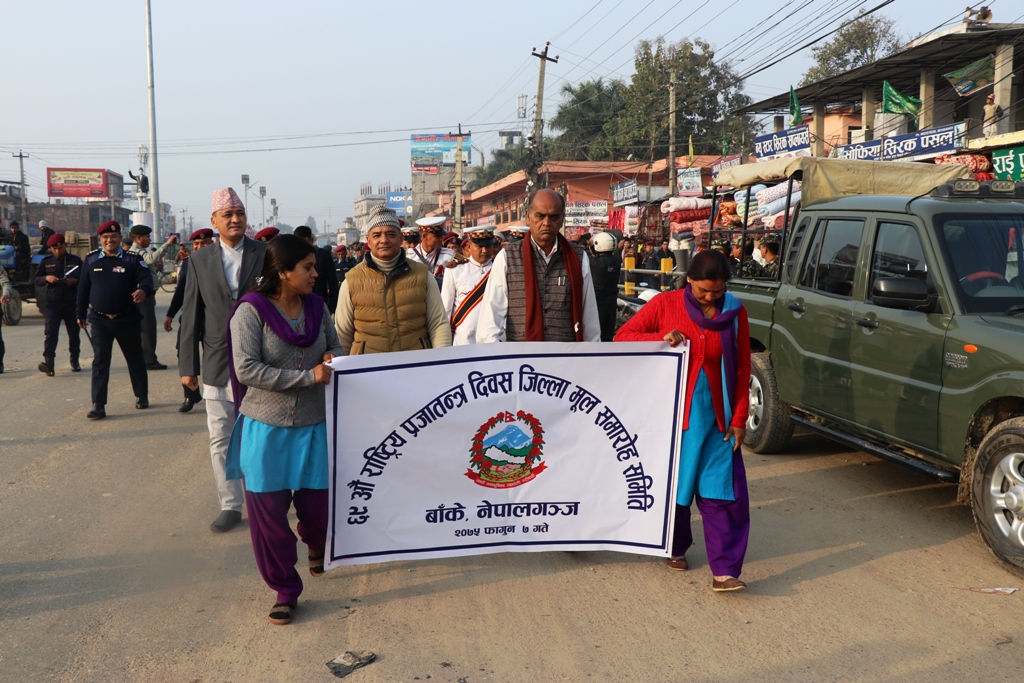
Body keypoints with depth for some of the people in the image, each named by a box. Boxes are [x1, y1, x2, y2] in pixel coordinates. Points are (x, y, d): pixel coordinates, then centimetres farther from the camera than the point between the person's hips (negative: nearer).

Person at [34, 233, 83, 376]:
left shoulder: (75, 260, 4)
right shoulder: (46, 262, 8)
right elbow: (37, 280, 8)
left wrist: (75, 280, -17)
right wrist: (46, 278, -14)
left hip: (72, 303, 0)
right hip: (52, 304, 0)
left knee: (74, 333, 10)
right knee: (50, 333, -10)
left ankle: (75, 361, 24)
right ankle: (48, 363, -18)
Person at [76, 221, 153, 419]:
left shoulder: (132, 259, -2)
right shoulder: (90, 259, 5)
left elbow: (146, 278, -13)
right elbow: (83, 288, 10)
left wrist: (143, 290, -37)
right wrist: (81, 314, 12)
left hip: (128, 319, -1)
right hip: (100, 320, 1)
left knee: (135, 359, 11)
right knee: (100, 362, -3)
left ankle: (142, 396, 29)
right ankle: (98, 405, -3)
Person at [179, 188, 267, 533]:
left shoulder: (266, 254, 0)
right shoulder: (200, 259, 6)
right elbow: (191, 315, 6)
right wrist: (187, 365, 4)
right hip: (218, 365, 2)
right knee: (221, 439, 5)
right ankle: (230, 505, 16)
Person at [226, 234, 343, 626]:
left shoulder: (317, 307, 5)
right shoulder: (251, 311, -12)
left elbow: (335, 346, 19)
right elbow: (247, 369, -19)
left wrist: (331, 358, -6)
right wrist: (309, 377, -20)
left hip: (313, 425, 4)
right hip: (265, 428, -4)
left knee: (316, 505, 6)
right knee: (268, 512, 1)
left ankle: (316, 546, 44)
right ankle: (285, 591, 18)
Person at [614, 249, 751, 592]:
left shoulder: (734, 313, 1)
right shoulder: (665, 304, -5)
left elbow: (742, 370, 4)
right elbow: (622, 336, -5)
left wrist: (739, 418, 1)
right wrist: (660, 339, -21)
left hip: (716, 417, 1)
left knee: (723, 493, -4)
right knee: (674, 485, 12)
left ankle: (724, 570, -1)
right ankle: (676, 548, 34)